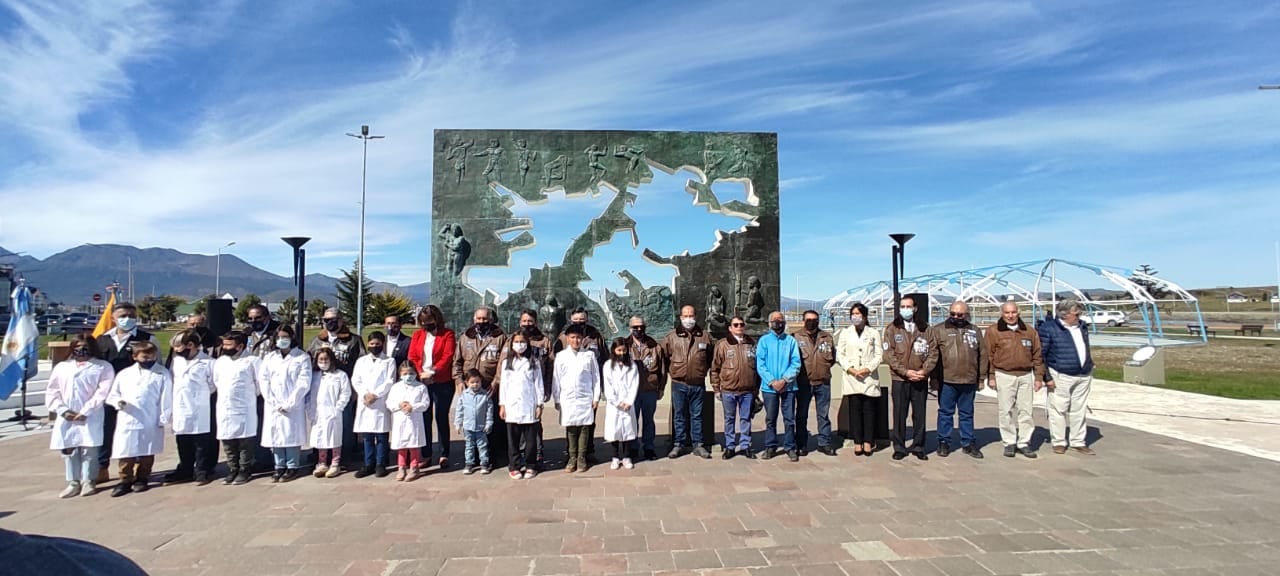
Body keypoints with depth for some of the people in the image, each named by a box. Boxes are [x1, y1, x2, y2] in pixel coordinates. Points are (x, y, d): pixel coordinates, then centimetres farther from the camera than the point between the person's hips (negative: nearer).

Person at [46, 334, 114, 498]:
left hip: (90, 417, -4)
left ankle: (88, 481, 8)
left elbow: (103, 392, -7)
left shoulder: (103, 367, 3)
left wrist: (85, 411, -14)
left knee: (89, 449, -3)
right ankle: (73, 482, 15)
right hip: (66, 417, 4)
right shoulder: (62, 366, 16)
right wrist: (62, 410, -5)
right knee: (68, 449, 7)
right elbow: (52, 392, 11)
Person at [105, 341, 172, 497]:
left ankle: (141, 479, 22)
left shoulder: (162, 374, -2)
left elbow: (166, 398, -4)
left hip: (150, 422, -2)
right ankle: (125, 481, 14)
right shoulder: (124, 374, 9)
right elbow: (112, 395, 15)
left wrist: (163, 418, -7)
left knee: (146, 453, 9)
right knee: (125, 453, 3)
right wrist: (118, 402, -8)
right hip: (127, 422, 2)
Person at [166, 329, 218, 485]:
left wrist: (200, 396, -4)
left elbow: (213, 385, -7)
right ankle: (185, 470, 28)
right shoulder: (176, 360, 9)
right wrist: (175, 397, 7)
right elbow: (172, 380, 17)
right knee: (183, 443, 16)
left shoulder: (207, 362, -11)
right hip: (180, 410, 6)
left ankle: (202, 471, 13)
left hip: (199, 412, -6)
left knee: (201, 444, 4)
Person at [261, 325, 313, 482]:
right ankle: (279, 467, 13)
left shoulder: (302, 357, 0)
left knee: (292, 434, -3)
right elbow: (265, 381, 6)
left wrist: (289, 404, -11)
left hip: (293, 406, -4)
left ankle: (292, 467, 5)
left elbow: (304, 383, -7)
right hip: (273, 406, 4)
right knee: (275, 434, 3)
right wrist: (274, 403, -6)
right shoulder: (270, 358, 12)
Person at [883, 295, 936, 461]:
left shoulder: (925, 328, 7)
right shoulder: (892, 329, 1)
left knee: (920, 414, 8)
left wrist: (924, 370, -11)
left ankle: (918, 446, 20)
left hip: (921, 379, 2)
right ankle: (899, 447, 13)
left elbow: (933, 352, 3)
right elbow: (889, 354, -6)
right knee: (899, 415, 3)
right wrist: (906, 372, -14)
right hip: (900, 379, -2)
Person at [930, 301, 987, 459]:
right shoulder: (939, 330, -1)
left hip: (969, 381, 3)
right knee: (945, 412, 6)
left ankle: (968, 443, 22)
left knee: (967, 413, 12)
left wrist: (981, 378, 8)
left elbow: (982, 355, 11)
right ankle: (943, 442, 16)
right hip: (946, 381, -3)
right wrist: (934, 377, -7)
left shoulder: (975, 331, 10)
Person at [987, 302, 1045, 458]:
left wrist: (1039, 377, 7)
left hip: (1026, 375, 3)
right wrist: (991, 377, -5)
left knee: (1025, 411, 6)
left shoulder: (1030, 332, 8)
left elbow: (1037, 355, 11)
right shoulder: (993, 331, -2)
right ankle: (1009, 443, 11)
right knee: (1007, 411, 2)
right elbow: (988, 355, -2)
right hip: (1004, 376, -3)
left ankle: (1024, 443, 14)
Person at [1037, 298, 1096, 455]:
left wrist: (1090, 367, 19)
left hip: (1084, 376, 6)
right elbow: (1040, 354, -10)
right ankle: (1058, 442, 12)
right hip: (1061, 377, -6)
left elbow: (1086, 349, 23)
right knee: (1059, 410, 0)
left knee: (1079, 411, 11)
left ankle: (1078, 442, 20)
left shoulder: (1082, 327, 11)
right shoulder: (1049, 328, -10)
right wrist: (1047, 377, -13)